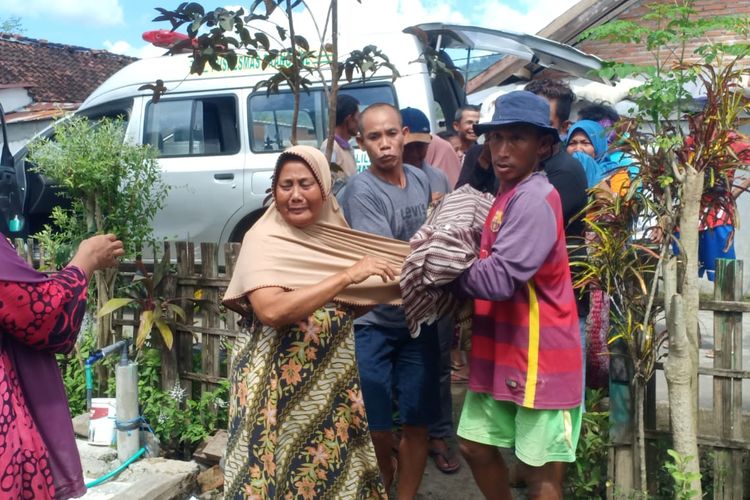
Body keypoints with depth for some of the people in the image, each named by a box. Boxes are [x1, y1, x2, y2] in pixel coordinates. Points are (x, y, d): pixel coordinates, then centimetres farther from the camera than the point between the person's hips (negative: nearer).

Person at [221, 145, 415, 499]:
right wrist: (348, 275, -26)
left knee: (333, 471, 14)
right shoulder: (263, 240, -13)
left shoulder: (333, 234, 5)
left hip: (332, 379, 6)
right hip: (280, 383, -6)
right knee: (283, 470, 3)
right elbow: (271, 311, -28)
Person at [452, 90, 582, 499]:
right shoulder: (508, 195, 11)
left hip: (540, 357, -9)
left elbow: (498, 279, -26)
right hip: (500, 351, 9)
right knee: (476, 444, 19)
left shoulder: (535, 199, -20)